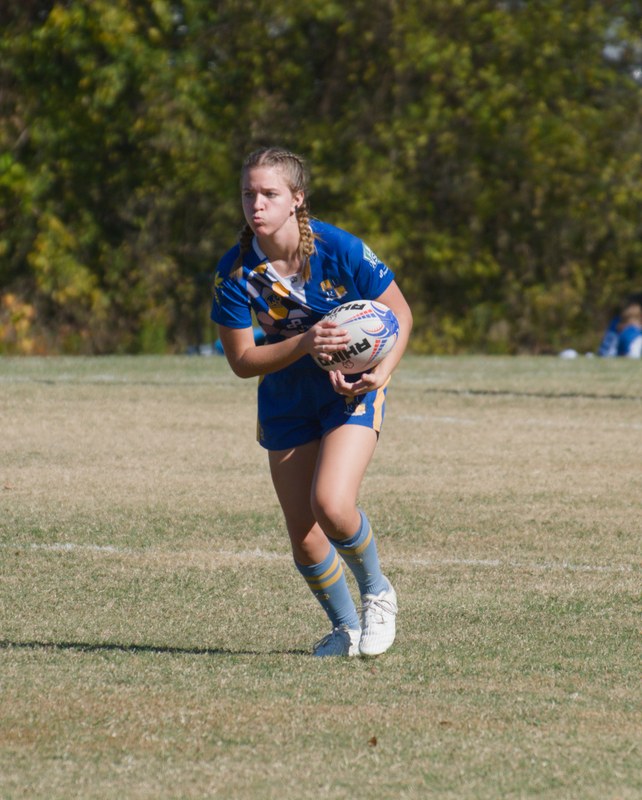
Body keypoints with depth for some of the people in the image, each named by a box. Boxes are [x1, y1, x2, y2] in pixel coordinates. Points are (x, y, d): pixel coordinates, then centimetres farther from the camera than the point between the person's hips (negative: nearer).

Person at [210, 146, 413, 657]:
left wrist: (380, 374, -23)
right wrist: (304, 344, -28)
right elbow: (242, 361, -11)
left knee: (332, 505, -24)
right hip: (286, 400, 3)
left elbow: (400, 313, -8)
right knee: (303, 536, 1)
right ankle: (346, 629, 27)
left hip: (351, 390, -3)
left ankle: (377, 595, 5)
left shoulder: (339, 250, -20)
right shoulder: (235, 271, -15)